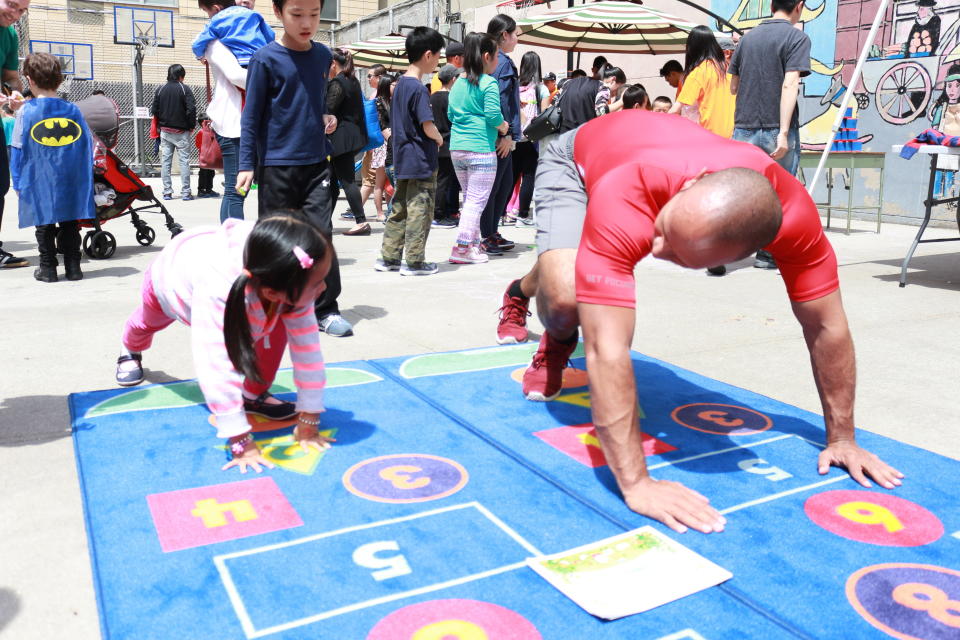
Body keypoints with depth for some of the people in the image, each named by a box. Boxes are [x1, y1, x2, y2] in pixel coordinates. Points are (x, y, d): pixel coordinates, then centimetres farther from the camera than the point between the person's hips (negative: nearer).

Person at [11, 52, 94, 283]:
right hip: (71, 183, 2)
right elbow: (88, 145, 4)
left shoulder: (26, 112, -5)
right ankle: (73, 266, 12)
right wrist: (84, 177, 12)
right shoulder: (73, 110, 2)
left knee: (44, 225, 8)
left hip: (39, 184, -2)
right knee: (70, 223, 11)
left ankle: (47, 268, 11)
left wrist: (18, 184, 4)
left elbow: (17, 151, -3)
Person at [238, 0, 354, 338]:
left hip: (316, 162, 3)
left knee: (321, 233, -4)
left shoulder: (323, 55, 8)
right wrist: (246, 165, -9)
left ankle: (325, 308, 4)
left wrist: (326, 117, 2)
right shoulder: (266, 58, -6)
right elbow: (251, 116, -4)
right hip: (277, 165, -3)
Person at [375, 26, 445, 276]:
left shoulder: (400, 84, 11)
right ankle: (414, 262, 6)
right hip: (421, 161, -9)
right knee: (419, 211, 0)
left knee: (399, 209, 14)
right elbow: (428, 127, -21)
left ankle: (388, 257, 19)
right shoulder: (419, 88, -16)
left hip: (403, 159, 9)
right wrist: (439, 139, 0)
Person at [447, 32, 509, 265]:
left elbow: (451, 114, 17)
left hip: (457, 149, 8)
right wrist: (504, 127, 3)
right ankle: (462, 248, -7)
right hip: (481, 149, -7)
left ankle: (473, 243, 22)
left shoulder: (458, 84, 13)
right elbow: (493, 115, -15)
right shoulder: (489, 83, -8)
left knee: (469, 198, 17)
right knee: (477, 200, -4)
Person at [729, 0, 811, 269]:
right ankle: (767, 255, 14)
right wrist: (784, 132, -20)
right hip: (776, 131, -4)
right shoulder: (797, 38, -4)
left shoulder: (748, 37, 13)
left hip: (744, 130, 4)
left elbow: (733, 87, 17)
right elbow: (789, 85, -15)